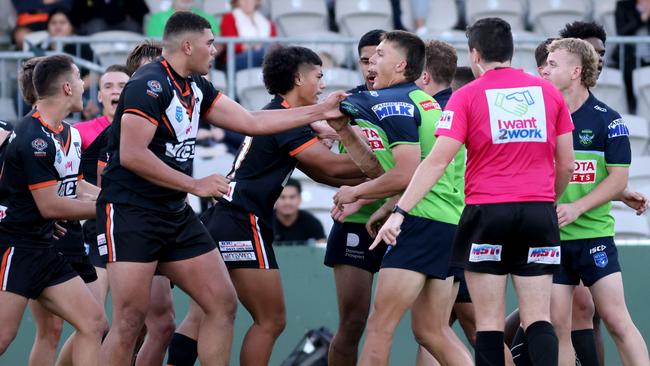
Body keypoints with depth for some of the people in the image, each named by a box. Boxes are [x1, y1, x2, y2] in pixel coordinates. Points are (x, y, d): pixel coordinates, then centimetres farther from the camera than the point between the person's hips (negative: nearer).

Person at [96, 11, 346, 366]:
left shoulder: (195, 87, 12)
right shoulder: (149, 84, -15)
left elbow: (251, 122, 18)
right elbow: (131, 154, -22)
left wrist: (320, 111, 17)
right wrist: (195, 185, -17)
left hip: (175, 214, 9)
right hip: (130, 212, -9)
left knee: (222, 303, 4)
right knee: (130, 318, -12)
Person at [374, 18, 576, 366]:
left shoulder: (467, 96, -2)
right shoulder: (548, 92, 7)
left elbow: (437, 161, -9)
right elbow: (566, 164, 10)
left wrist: (399, 211, -8)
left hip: (487, 211, -2)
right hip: (539, 213, 2)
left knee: (489, 321, 3)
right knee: (537, 319, 2)